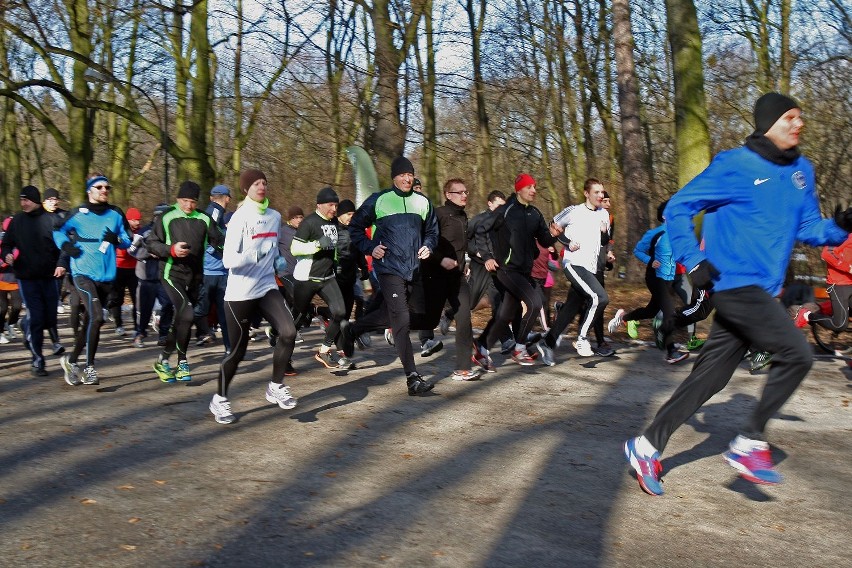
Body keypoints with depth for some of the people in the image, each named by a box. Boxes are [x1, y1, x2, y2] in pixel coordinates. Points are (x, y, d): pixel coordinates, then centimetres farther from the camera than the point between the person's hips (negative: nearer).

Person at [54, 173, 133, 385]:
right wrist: (65, 245, -6)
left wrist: (116, 240, -11)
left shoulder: (115, 214, 5)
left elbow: (127, 240, 10)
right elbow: (58, 231, 12)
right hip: (83, 273, -4)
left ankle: (71, 360, 33)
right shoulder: (78, 213, -3)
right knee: (96, 316, -21)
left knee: (90, 321, 14)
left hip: (106, 276, 5)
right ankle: (89, 367, -11)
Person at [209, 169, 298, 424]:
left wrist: (279, 262, 7)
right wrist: (252, 256, -32)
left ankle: (276, 386, 3)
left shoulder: (275, 216, 7)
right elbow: (228, 260, -18)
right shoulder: (240, 218, -11)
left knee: (289, 331, -16)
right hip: (240, 293, -5)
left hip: (267, 288, 5)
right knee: (238, 350, 2)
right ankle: (220, 399, 23)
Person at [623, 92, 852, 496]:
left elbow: (809, 228, 16)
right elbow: (678, 208, -5)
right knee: (796, 354, -15)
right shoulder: (735, 166, -8)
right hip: (735, 283, -7)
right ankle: (750, 444, -3)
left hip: (761, 292, 7)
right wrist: (694, 262, -11)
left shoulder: (801, 171, 13)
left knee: (709, 377, 8)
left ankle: (647, 447, 16)